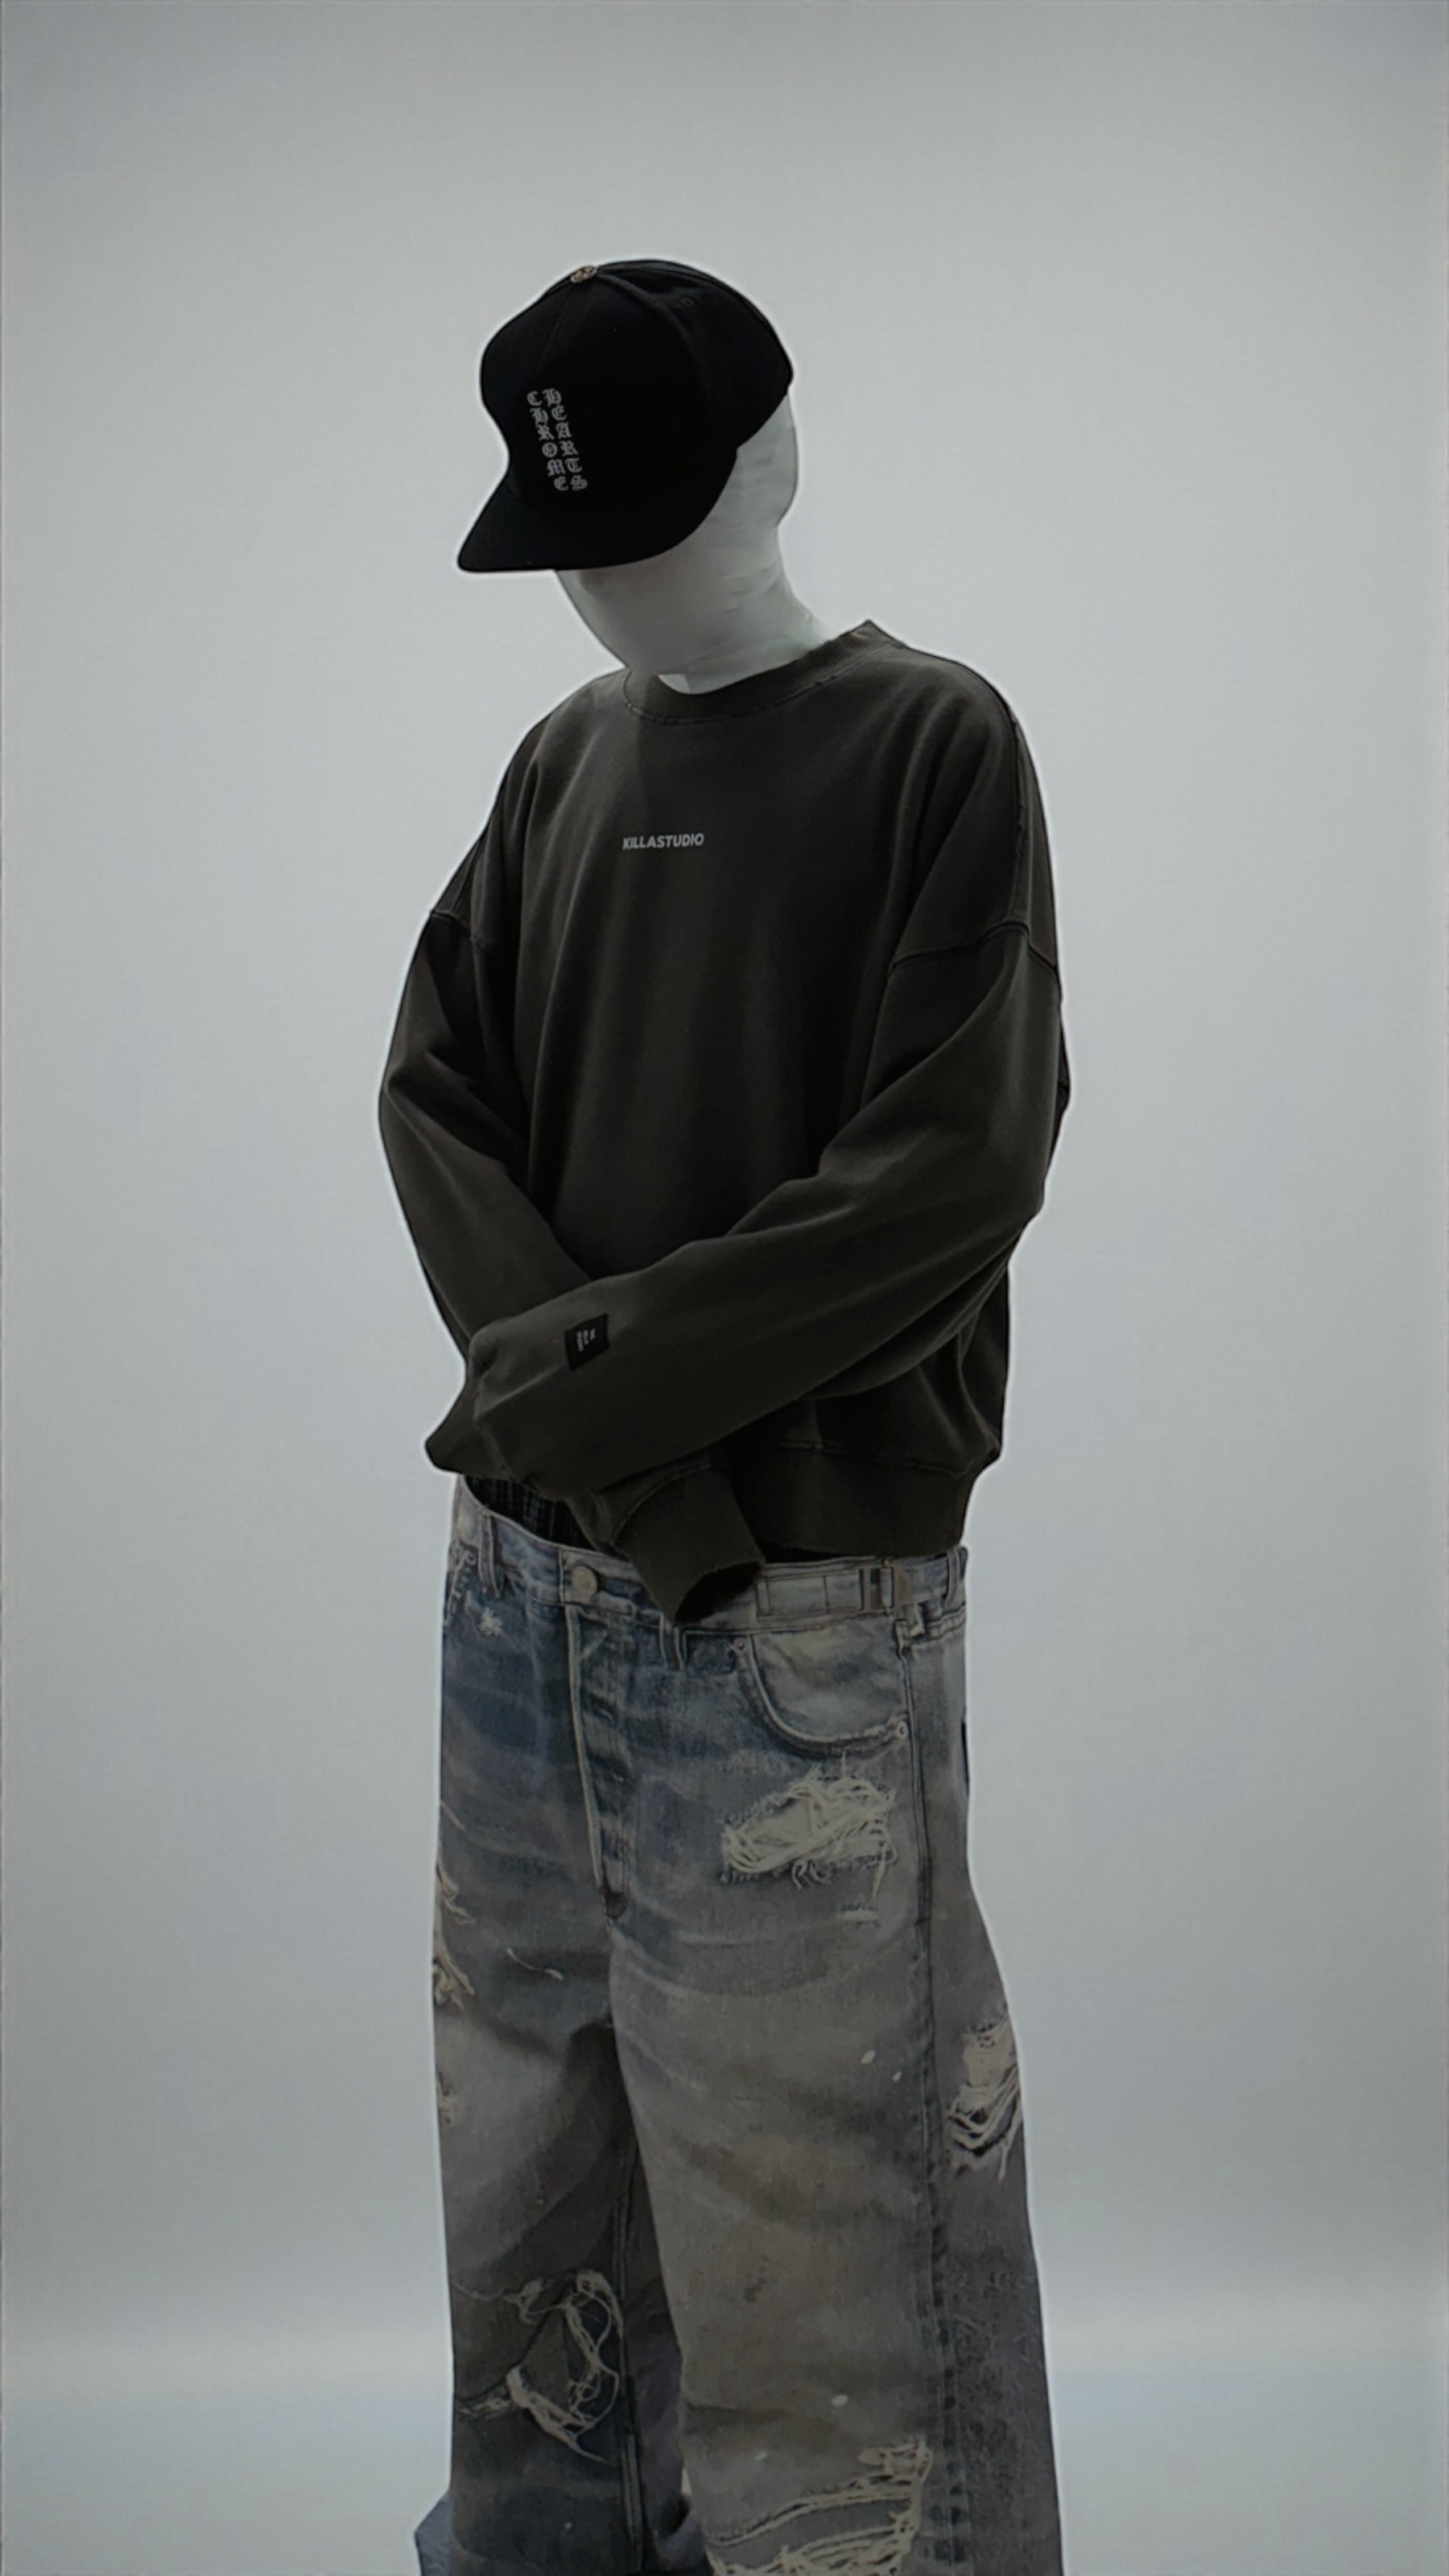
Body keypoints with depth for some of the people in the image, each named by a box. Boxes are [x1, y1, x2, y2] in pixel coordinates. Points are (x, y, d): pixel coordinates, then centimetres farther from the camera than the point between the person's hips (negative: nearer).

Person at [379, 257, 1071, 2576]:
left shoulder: (934, 747, -5)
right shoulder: (564, 762, 13)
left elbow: (946, 1181, -13)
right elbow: (435, 1093, 6)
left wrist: (588, 1380, -14)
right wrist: (585, 1404, -10)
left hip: (801, 1605, -6)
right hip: (530, 1566, 6)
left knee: (818, 2186, -2)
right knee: (534, 2143, 14)